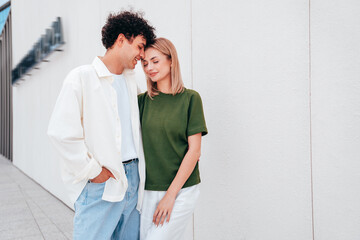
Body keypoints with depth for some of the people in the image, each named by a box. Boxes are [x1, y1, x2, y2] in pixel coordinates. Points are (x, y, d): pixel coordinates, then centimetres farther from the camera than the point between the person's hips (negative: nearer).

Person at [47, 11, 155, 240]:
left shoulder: (131, 80, 15)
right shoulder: (82, 77, -7)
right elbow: (61, 132, -14)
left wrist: (138, 170, 9)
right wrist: (92, 171, -12)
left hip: (133, 177, 7)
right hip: (100, 182, -6)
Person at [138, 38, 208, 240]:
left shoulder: (190, 98, -5)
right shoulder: (143, 100, 5)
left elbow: (194, 151, -8)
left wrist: (171, 194, -10)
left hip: (181, 189, -4)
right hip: (148, 190, 4)